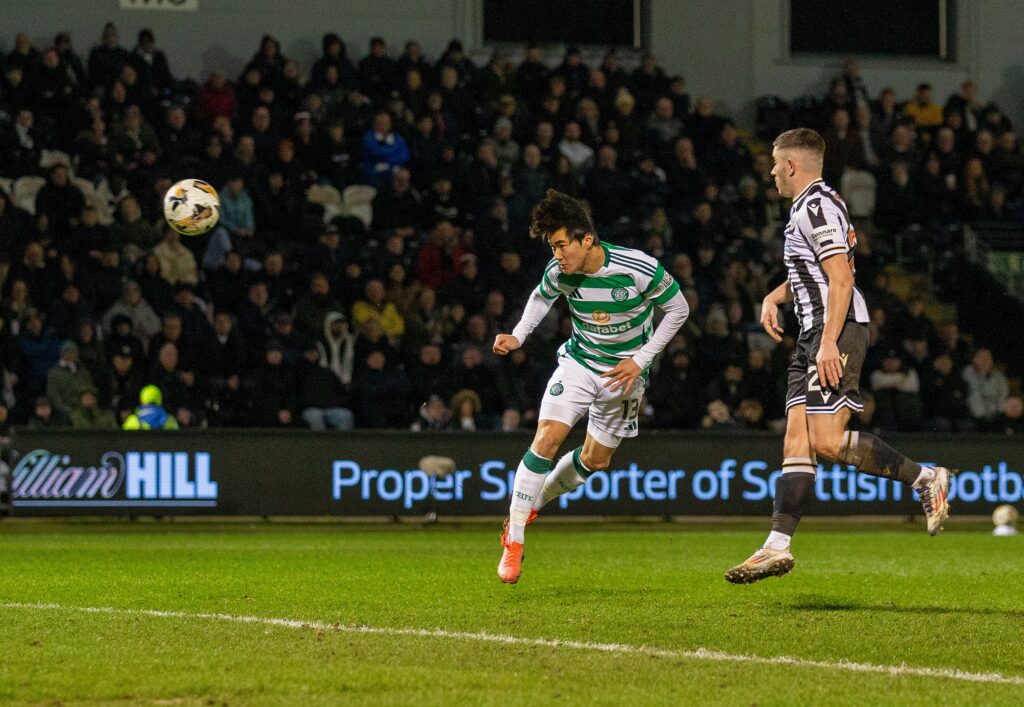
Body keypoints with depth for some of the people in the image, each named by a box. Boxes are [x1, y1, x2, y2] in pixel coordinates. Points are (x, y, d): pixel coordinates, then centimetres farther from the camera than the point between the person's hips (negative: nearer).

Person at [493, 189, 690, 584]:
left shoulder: (640, 270, -25)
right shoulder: (558, 273, -16)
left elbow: (677, 310, -9)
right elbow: (542, 298, 10)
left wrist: (640, 360, -13)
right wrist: (518, 336, -6)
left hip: (624, 373, 0)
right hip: (579, 362, 0)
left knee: (595, 460, 8)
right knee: (546, 439, -19)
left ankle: (533, 503, 35)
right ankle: (513, 541, -14)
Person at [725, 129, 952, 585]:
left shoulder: (818, 206, -11)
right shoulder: (806, 208, 21)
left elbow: (841, 278, -19)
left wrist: (829, 342, -25)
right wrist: (774, 298, 19)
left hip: (837, 330, -10)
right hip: (814, 334, 10)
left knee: (828, 440, -18)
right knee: (797, 441, 2)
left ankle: (925, 478, -6)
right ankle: (778, 546, -3)